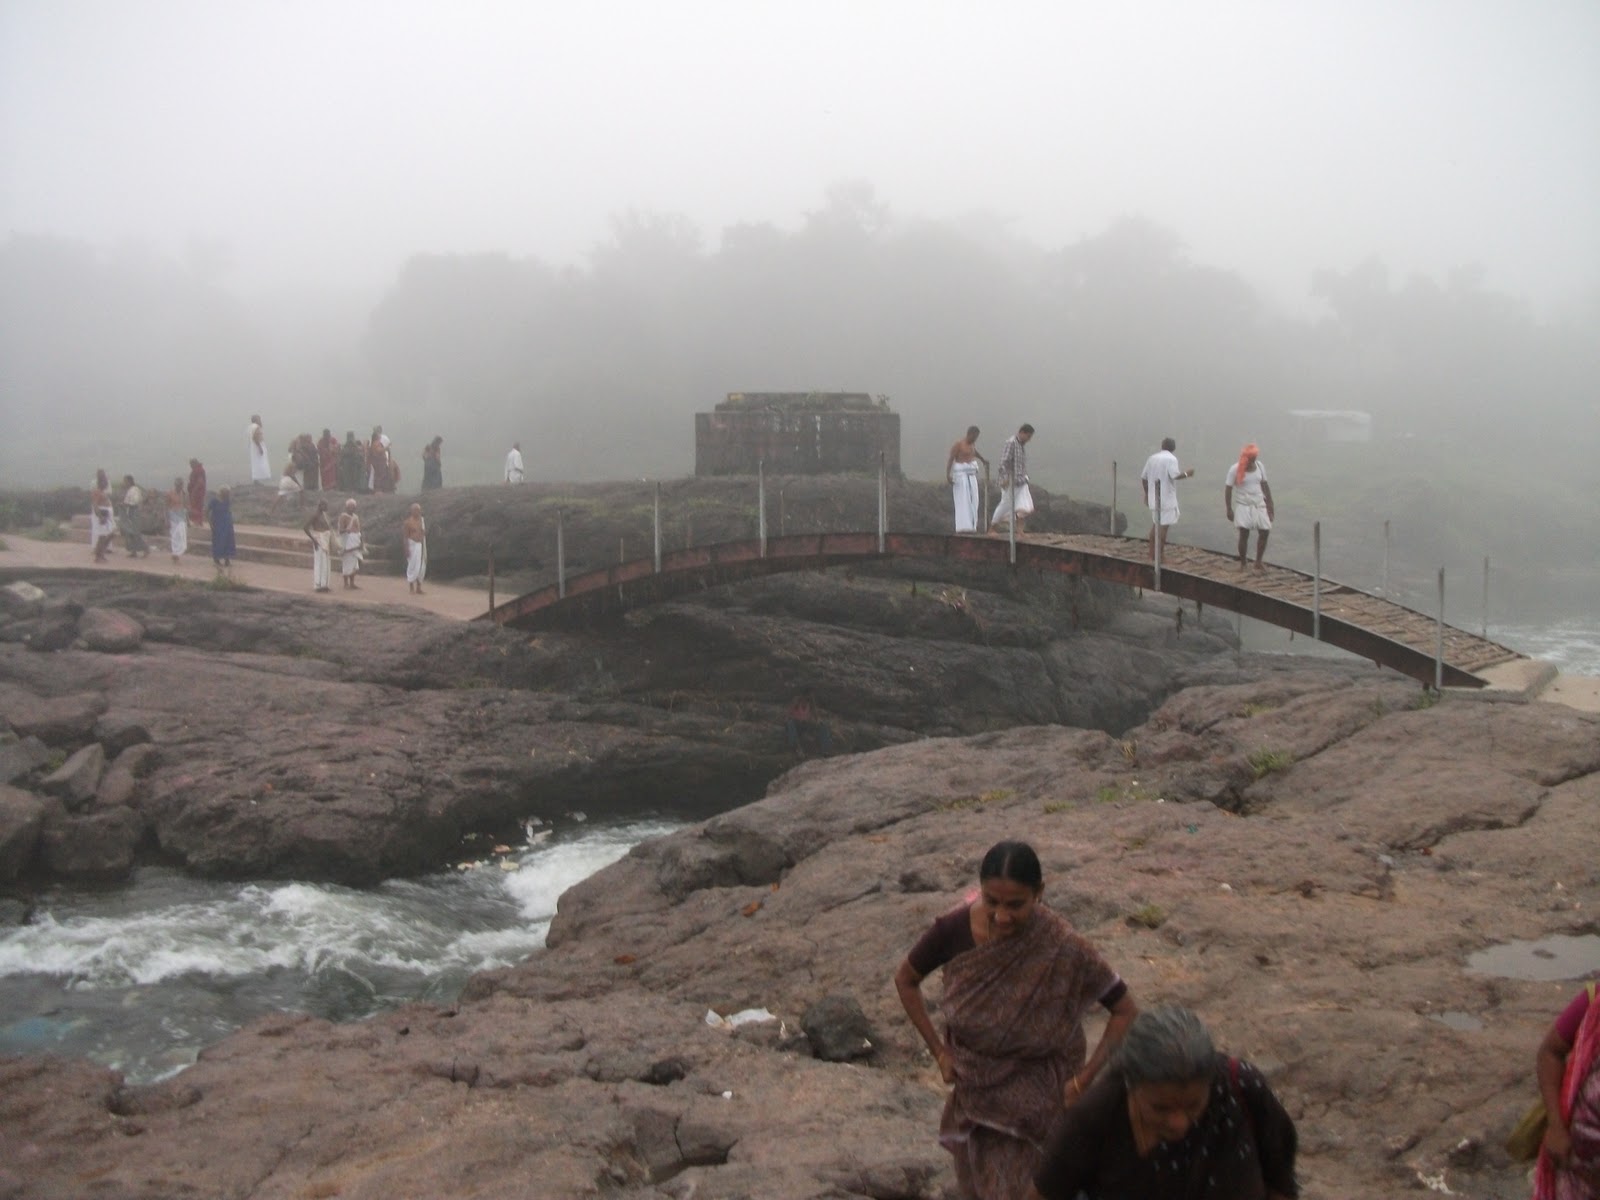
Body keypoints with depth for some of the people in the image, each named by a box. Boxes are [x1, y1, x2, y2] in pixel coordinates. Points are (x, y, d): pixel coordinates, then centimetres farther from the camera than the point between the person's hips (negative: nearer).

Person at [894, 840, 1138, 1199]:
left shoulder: (1064, 949, -27)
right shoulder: (954, 929, -20)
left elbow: (1125, 1011, -14)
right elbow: (905, 980, -1)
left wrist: (1083, 1080, -17)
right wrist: (939, 1051, -4)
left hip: (1037, 1096, -3)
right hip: (975, 1087, 3)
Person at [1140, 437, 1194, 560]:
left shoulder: (1152, 458, 10)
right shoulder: (1171, 458, -10)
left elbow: (1143, 477, 11)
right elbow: (1175, 475, -22)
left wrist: (1147, 493, 21)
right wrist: (1187, 473, -4)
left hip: (1154, 498, 7)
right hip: (1167, 498, -7)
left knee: (1155, 524, 17)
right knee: (1164, 526, -3)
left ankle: (1152, 553, 19)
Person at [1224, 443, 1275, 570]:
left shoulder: (1259, 466, 1)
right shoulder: (1235, 469, -12)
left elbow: (1264, 485, 9)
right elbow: (1228, 489, -9)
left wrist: (1270, 505, 8)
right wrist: (1229, 509, -12)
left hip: (1259, 504, 4)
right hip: (1243, 505, -4)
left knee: (1265, 531, 0)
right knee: (1244, 533, -9)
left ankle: (1258, 562, 14)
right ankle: (1242, 563, 6)